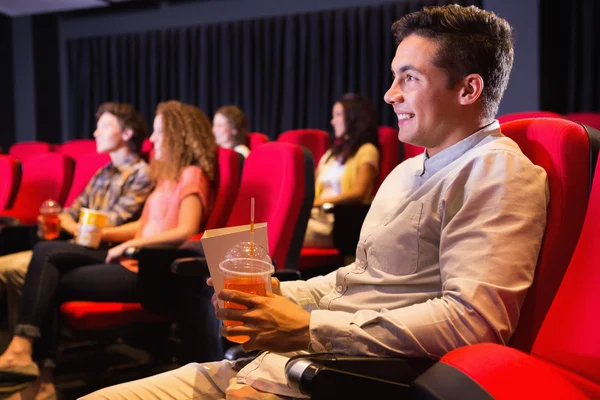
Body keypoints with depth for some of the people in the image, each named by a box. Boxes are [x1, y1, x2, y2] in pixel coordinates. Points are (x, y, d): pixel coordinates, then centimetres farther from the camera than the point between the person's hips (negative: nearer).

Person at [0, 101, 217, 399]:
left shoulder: (193, 176, -8)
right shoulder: (169, 175, 22)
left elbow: (185, 233, -21)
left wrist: (129, 245, -14)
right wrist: (100, 233, 12)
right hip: (131, 261, 9)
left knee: (52, 283, -11)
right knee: (46, 252, -9)